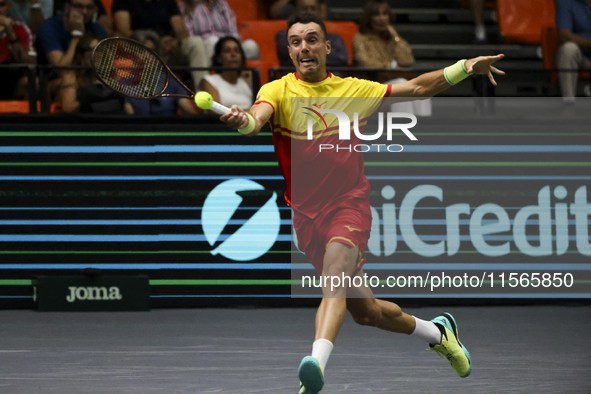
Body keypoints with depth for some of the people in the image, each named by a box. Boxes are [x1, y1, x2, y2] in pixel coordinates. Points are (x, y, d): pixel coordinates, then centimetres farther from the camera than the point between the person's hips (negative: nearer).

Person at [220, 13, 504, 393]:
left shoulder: (352, 90, 7)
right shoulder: (278, 91, -1)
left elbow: (416, 88, 15)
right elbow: (257, 118, -23)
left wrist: (466, 66, 3)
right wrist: (241, 120, -48)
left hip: (349, 204, -1)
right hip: (307, 215, 1)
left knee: (334, 275, -32)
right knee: (365, 310, 8)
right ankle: (437, 331, 34)